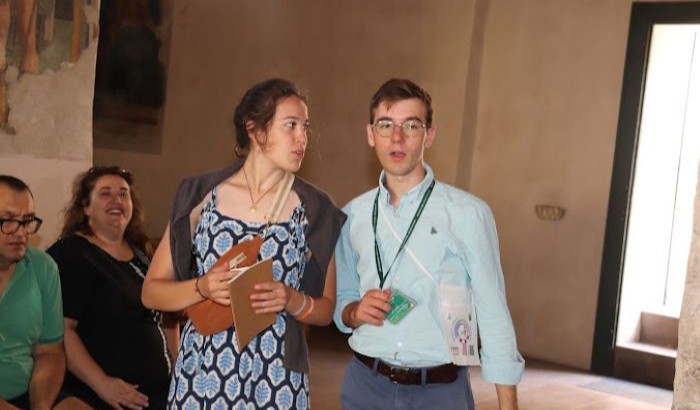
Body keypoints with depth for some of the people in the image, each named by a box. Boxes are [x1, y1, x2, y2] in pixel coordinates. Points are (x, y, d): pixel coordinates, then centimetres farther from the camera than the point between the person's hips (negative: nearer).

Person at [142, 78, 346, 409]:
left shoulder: (314, 211, -1)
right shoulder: (200, 196, -1)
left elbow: (326, 310, 6)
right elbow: (152, 291, 3)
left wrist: (292, 300, -14)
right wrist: (202, 288, -16)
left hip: (278, 381, 0)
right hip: (201, 373, 0)